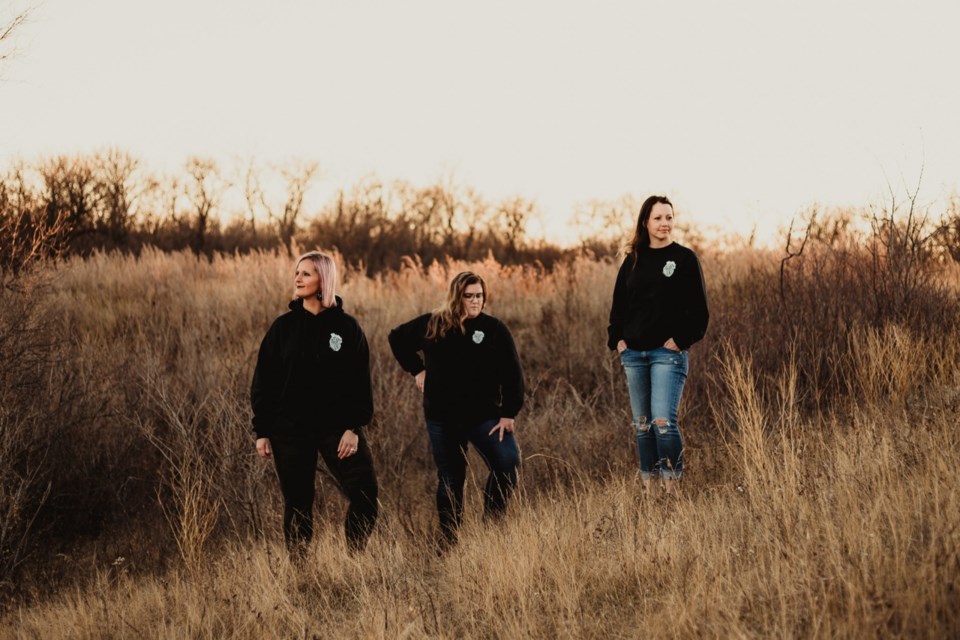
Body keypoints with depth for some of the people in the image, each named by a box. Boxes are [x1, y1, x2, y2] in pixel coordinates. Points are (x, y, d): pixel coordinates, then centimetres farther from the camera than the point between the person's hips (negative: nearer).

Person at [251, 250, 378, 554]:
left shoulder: (345, 326, -1)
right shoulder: (284, 326, 2)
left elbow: (360, 381, -1)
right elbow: (263, 380, 3)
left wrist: (354, 427, -10)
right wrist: (262, 431, -1)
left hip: (336, 426, -1)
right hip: (290, 431, 1)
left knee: (364, 492, -9)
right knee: (297, 502, 5)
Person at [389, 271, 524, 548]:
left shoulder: (494, 329, -5)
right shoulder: (431, 325, 0)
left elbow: (512, 374, -6)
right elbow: (398, 338, 19)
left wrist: (509, 413, -12)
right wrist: (416, 370, 10)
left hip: (484, 415, -1)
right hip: (442, 418, 1)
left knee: (508, 464, -20)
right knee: (449, 480, 8)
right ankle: (448, 543, 18)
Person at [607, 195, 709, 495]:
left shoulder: (684, 258, -2)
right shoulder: (633, 260, 11)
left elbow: (698, 309, -3)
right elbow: (618, 304, 18)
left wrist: (680, 340, -10)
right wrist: (617, 339, 7)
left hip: (668, 353, -5)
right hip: (634, 354, 5)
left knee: (663, 421, -16)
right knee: (641, 424, 8)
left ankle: (672, 486, -9)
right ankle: (648, 488, 15)